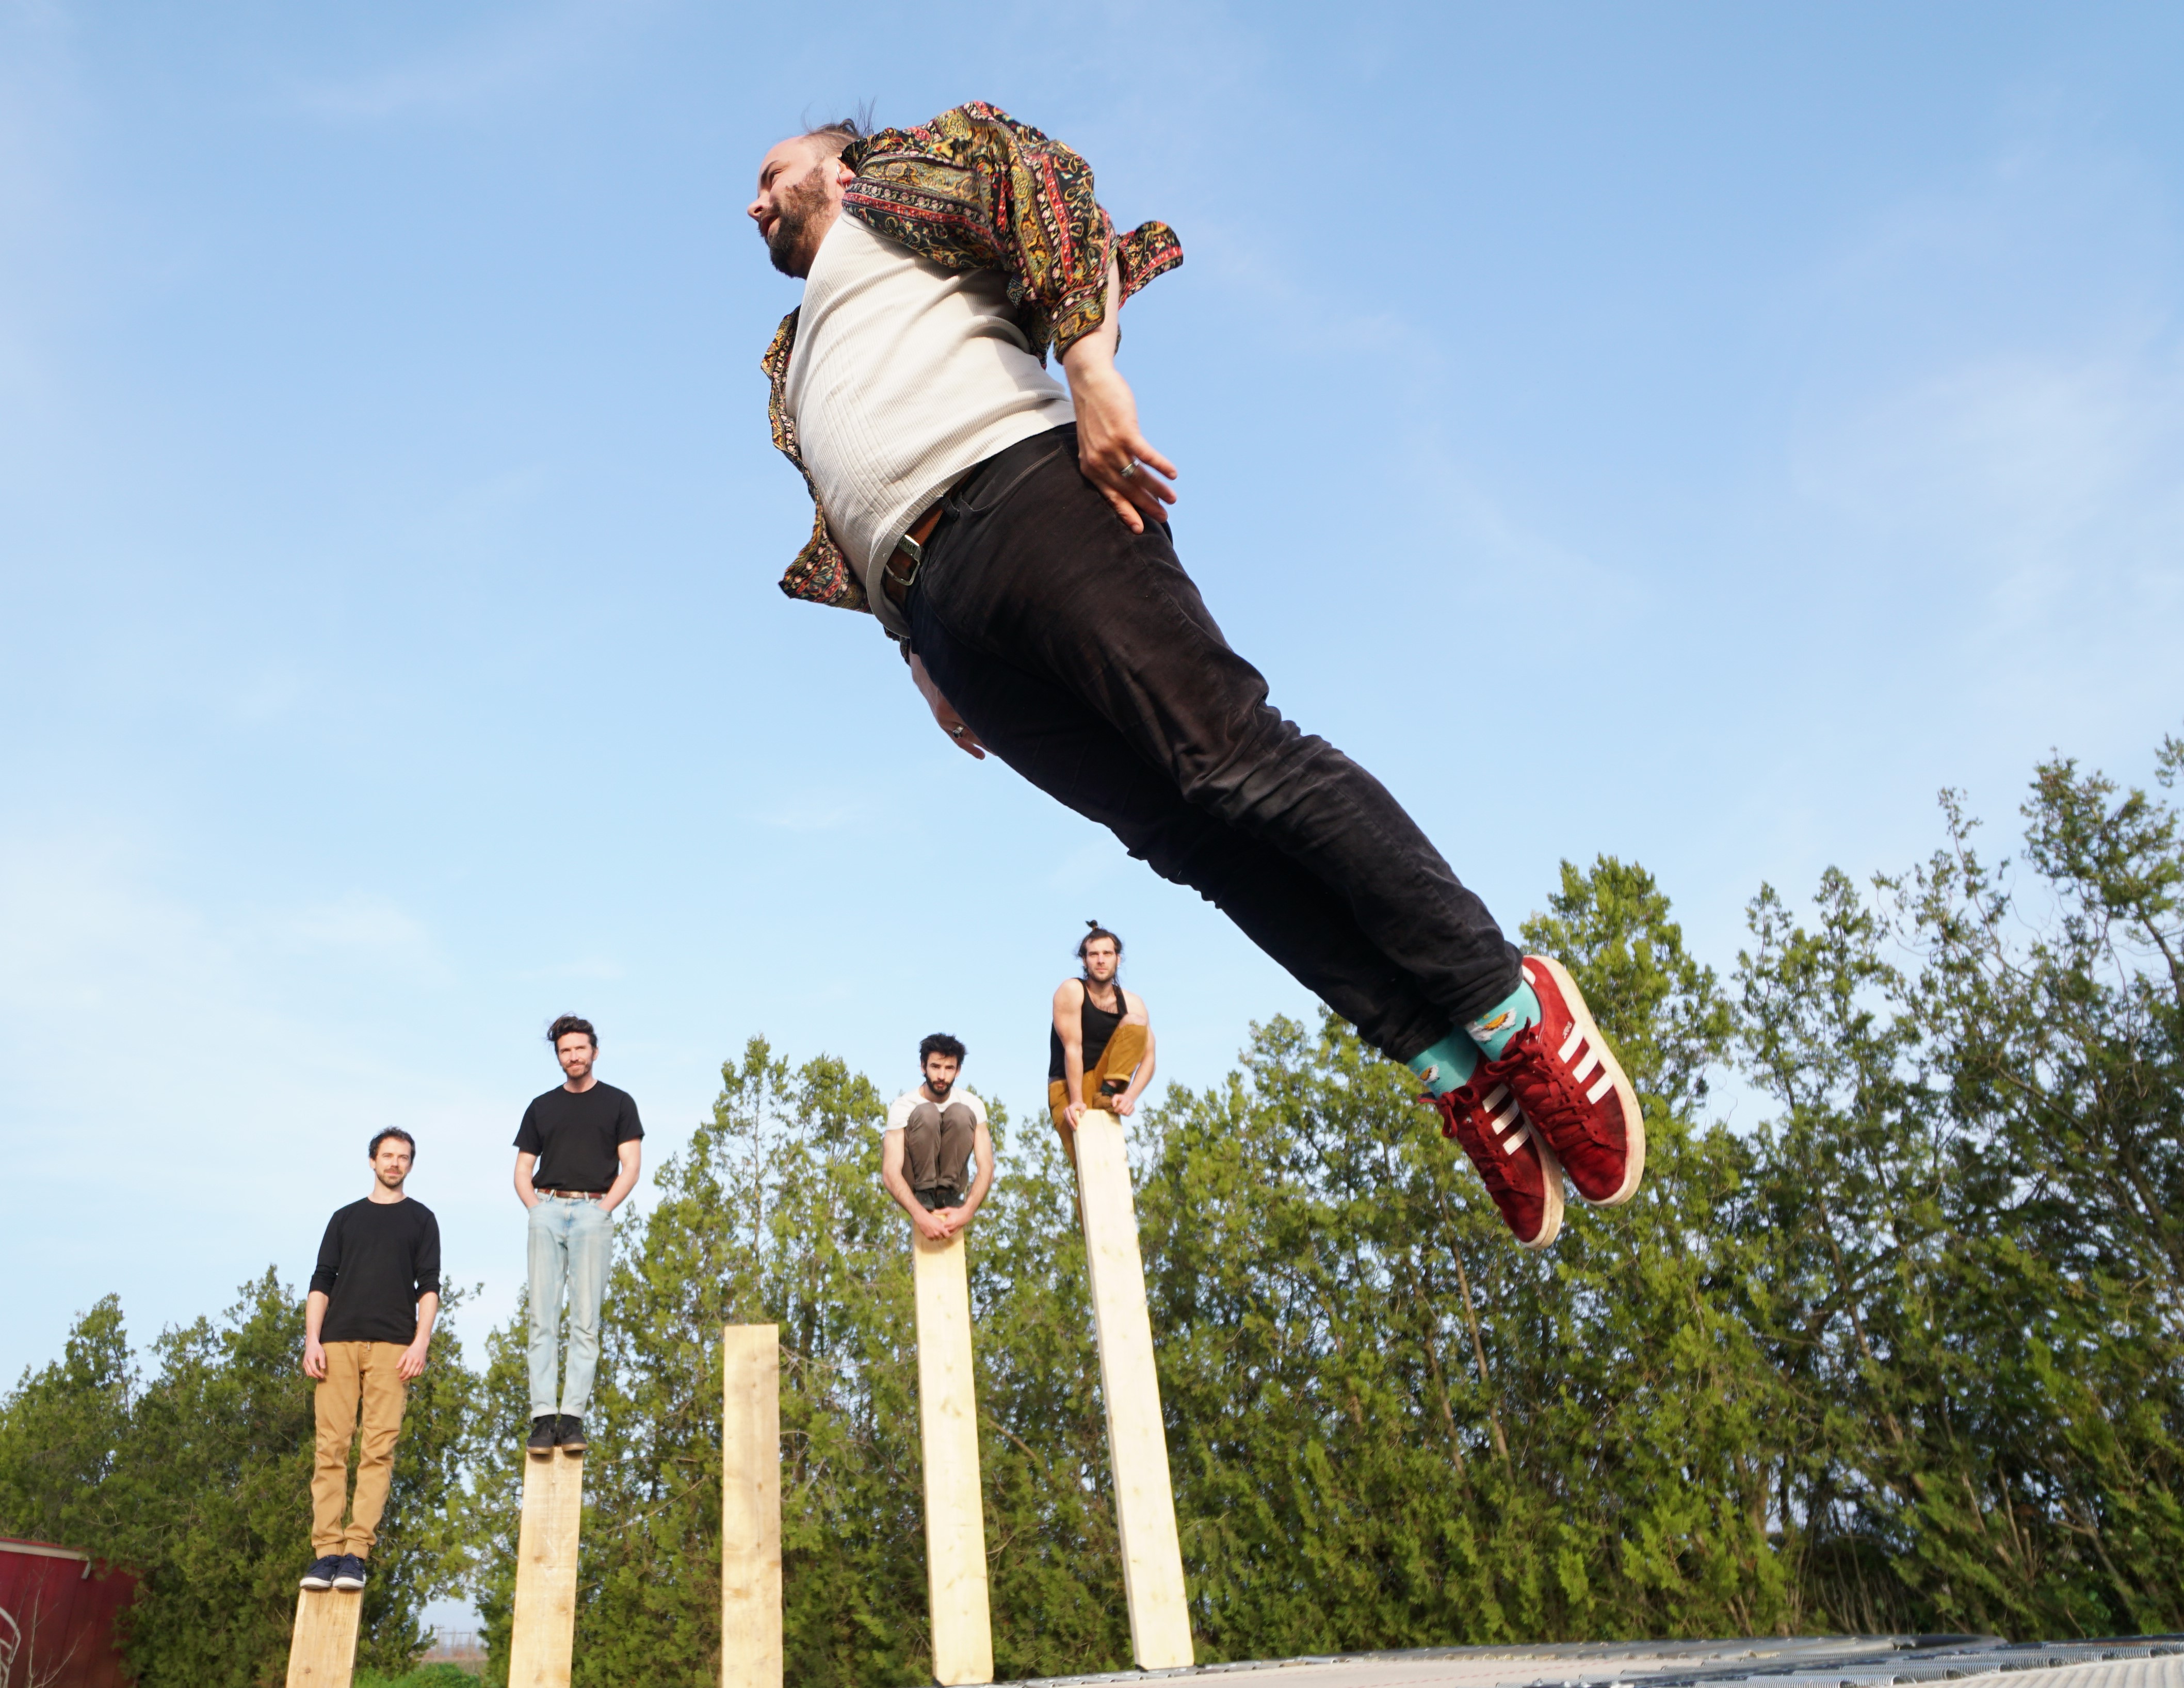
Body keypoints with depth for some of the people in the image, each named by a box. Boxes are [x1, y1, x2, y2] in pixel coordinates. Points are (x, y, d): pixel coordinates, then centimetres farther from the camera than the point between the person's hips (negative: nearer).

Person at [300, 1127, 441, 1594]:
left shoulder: (420, 1219, 14)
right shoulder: (345, 1217, 19)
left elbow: (429, 1287, 7)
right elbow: (322, 1282, 14)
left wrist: (420, 1343, -6)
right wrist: (312, 1339, 0)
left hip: (392, 1345, -2)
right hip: (338, 1343, 2)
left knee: (378, 1448, -8)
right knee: (331, 1447, -4)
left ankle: (356, 1553, -9)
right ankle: (326, 1551, -3)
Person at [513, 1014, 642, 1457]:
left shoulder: (618, 1102, 13)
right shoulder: (542, 1106, 20)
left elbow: (630, 1167, 6)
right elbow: (522, 1171, 18)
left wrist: (602, 1209, -7)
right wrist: (536, 1209, 1)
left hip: (593, 1211, -2)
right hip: (547, 1211, 2)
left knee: (585, 1320, -7)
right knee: (543, 1319, -6)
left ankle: (572, 1416, -8)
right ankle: (543, 1417, -8)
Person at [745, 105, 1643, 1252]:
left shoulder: (893, 177, 23)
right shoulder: (790, 367, 42)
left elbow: (1044, 178, 4)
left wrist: (1090, 372, -13)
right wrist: (915, 650, 17)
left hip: (1017, 493, -5)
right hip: (937, 604, 5)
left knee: (1230, 758, -20)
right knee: (1187, 830, -12)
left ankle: (1507, 1006, -14)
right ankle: (1453, 1069, -15)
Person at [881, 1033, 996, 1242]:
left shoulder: (972, 1104, -14)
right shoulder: (903, 1106, -20)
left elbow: (986, 1167, -20)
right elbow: (890, 1173, -29)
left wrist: (967, 1211, -38)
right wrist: (920, 1216, -45)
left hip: (950, 1177, 2)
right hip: (914, 1182, -2)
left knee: (961, 1113, -26)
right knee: (926, 1113, -30)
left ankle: (946, 1193, -18)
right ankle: (924, 1194, -20)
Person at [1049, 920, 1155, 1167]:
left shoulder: (1132, 1003, -2)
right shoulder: (1071, 991, -12)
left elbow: (1148, 1058, -9)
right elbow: (1073, 1048, -18)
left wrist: (1130, 1096, -26)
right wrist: (1076, 1101, -24)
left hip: (1102, 1080, 4)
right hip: (1067, 1086, -4)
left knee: (1135, 1023, -16)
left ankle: (1108, 1094, -22)